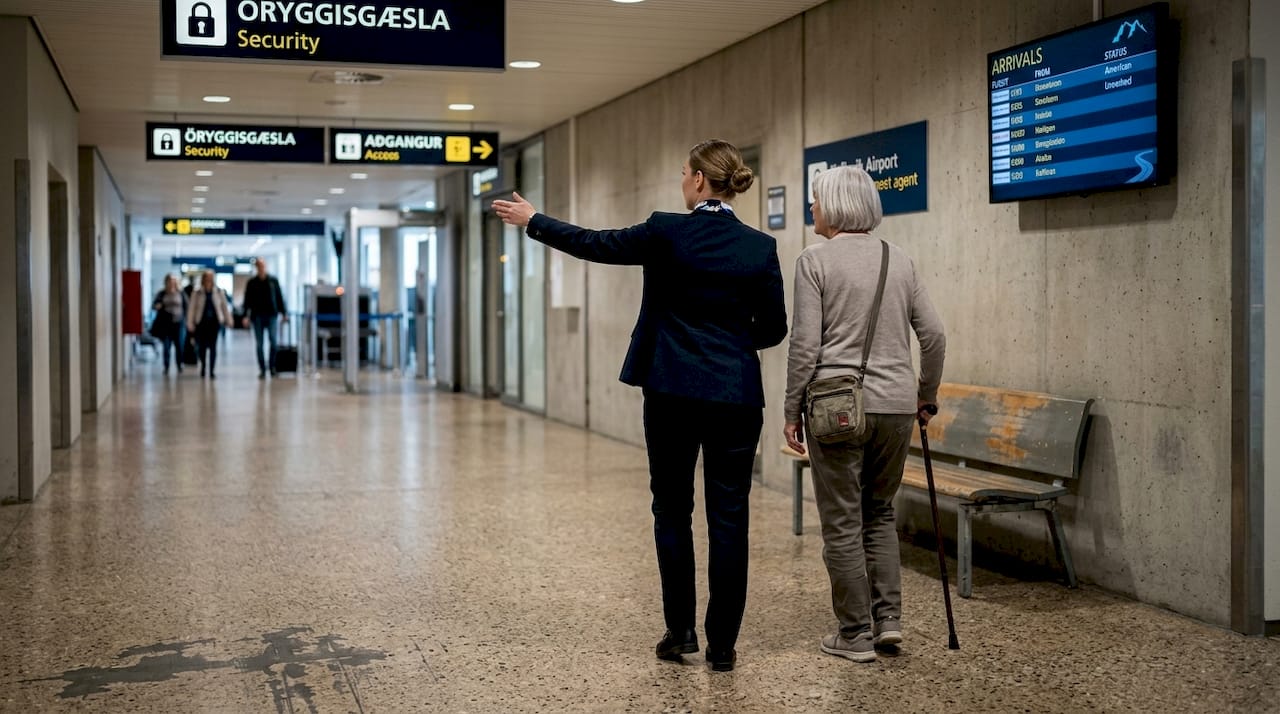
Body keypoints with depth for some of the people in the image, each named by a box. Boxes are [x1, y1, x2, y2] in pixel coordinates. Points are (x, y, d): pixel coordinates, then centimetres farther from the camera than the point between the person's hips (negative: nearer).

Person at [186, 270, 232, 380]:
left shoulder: (218, 292, 2)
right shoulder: (197, 293, 0)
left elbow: (224, 307, 8)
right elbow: (192, 308, 1)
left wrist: (228, 320, 8)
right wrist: (190, 323, -2)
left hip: (215, 322, 0)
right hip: (201, 322, 0)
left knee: (213, 347, -7)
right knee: (202, 346, 7)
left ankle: (212, 371, -5)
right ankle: (203, 366, 32)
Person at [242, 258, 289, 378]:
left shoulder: (273, 281, 7)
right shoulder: (251, 283, 5)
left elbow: (279, 297, 9)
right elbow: (247, 300, 4)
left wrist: (283, 313, 5)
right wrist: (246, 315, -6)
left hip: (271, 315, 0)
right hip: (257, 316, 0)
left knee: (273, 341, -10)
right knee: (259, 344, 1)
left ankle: (272, 366, 4)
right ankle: (262, 369, 5)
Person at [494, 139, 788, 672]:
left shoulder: (667, 232, -8)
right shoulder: (760, 247, -2)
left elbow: (593, 244, 3)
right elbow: (773, 328, 4)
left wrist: (533, 221, 17)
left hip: (672, 392, -1)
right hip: (735, 395, 1)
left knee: (673, 511, 12)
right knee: (728, 518, 5)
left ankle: (680, 631, 16)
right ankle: (722, 644, 9)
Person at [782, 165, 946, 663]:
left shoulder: (816, 259, -6)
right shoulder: (900, 261, 10)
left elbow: (805, 344, -10)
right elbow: (933, 334, 9)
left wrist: (792, 410, -2)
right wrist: (926, 396, 21)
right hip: (896, 403, 5)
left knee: (843, 523, 5)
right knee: (880, 513, 20)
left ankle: (856, 636, 11)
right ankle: (888, 618, 13)